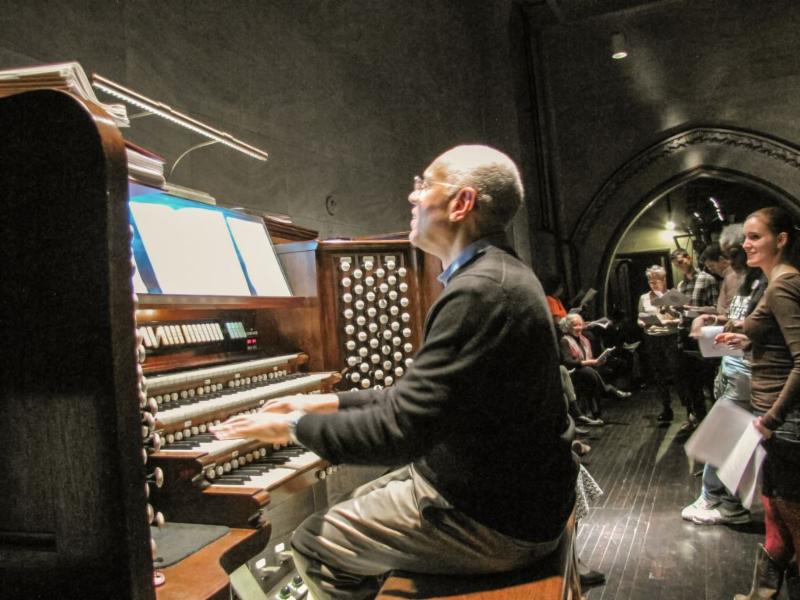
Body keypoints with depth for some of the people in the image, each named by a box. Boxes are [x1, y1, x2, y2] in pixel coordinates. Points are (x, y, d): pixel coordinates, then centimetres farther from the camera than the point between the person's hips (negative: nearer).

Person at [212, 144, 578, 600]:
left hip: (497, 525, -9)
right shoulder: (496, 275, 6)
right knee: (354, 506, 22)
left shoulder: (479, 292, -28)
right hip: (509, 490, 9)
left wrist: (296, 425, -13)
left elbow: (401, 430, -29)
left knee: (314, 544, 1)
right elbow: (422, 393, 10)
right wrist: (331, 403, 9)